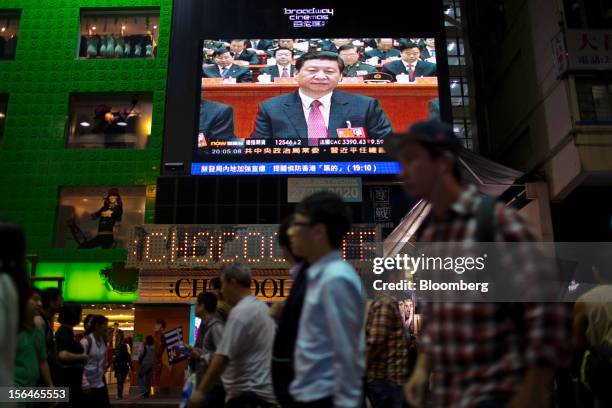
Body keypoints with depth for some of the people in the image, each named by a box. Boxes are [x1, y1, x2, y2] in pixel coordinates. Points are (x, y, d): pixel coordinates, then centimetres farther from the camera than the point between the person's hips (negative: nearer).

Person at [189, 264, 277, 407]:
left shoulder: (240, 312, -16)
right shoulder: (262, 307, 13)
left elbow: (223, 356, -20)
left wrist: (201, 390, -15)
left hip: (246, 393, -10)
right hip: (263, 390, 10)